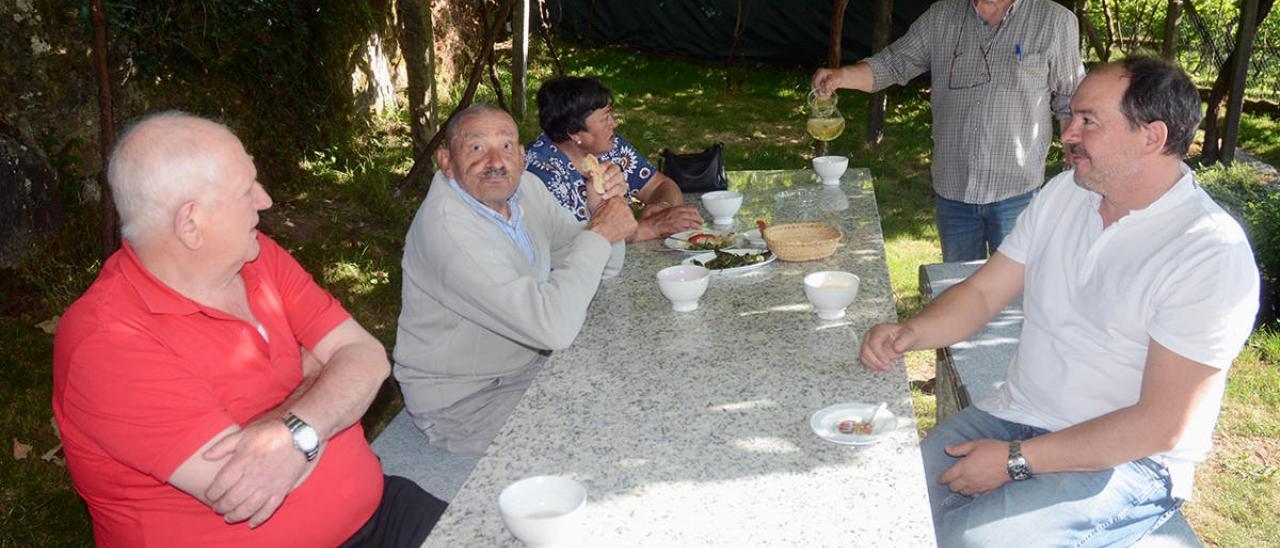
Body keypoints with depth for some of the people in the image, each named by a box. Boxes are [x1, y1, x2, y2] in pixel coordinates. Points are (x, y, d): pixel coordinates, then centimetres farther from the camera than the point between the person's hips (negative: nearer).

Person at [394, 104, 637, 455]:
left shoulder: (524, 187, -3)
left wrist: (601, 212, -15)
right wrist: (598, 234, -24)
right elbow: (553, 326, -37)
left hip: (531, 358, 8)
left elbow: (600, 265, 7)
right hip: (464, 398, -8)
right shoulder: (448, 227, -29)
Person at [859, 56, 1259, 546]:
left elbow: (1160, 426, -19)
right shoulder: (1065, 193, 3)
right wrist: (911, 333, -12)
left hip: (1130, 461, -5)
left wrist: (1017, 460, -19)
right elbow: (982, 293, 8)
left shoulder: (1213, 255, -18)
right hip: (1015, 414, 6)